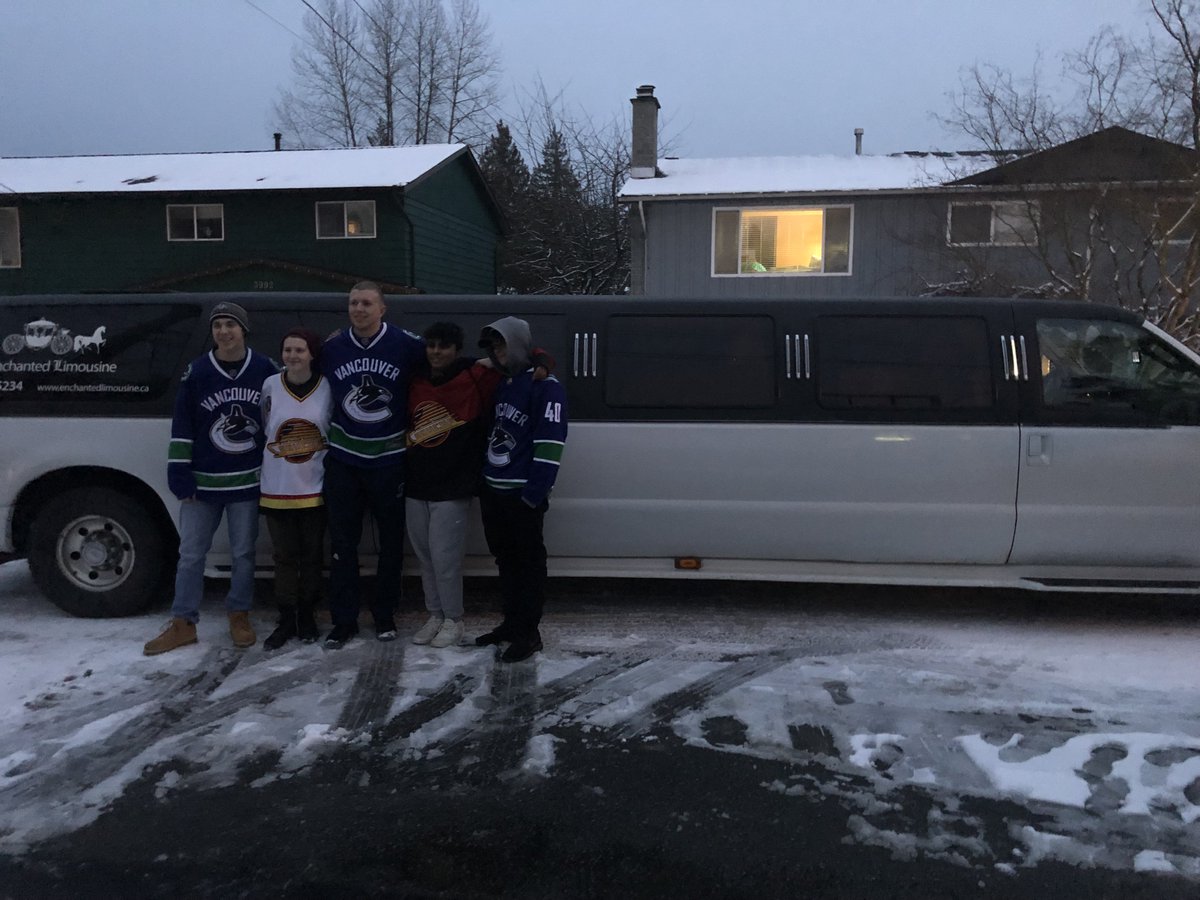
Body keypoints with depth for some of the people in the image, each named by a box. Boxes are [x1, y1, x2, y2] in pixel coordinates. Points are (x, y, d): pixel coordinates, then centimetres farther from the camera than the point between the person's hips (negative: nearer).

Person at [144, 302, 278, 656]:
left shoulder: (265, 370, -2)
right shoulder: (197, 372, -4)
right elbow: (182, 427, -2)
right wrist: (179, 475, -6)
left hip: (247, 480, 0)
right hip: (203, 481, 0)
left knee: (243, 552, 10)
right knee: (191, 553, 7)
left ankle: (239, 616, 25)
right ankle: (182, 624, 18)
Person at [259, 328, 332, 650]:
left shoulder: (328, 388, -5)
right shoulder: (270, 386, -2)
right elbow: (260, 428, 10)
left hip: (315, 489, -1)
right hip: (276, 489, 1)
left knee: (312, 556, 10)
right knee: (285, 557, 8)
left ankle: (307, 616, 25)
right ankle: (286, 620, 18)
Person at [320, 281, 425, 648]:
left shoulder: (407, 345, -9)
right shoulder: (332, 347, 1)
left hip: (389, 460, -2)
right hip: (343, 461, 2)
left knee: (391, 542, 9)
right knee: (342, 543, 5)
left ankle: (384, 615, 24)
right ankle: (344, 620, 15)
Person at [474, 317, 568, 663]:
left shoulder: (545, 386, -11)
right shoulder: (501, 383, 17)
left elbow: (549, 443, -18)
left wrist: (534, 494, -22)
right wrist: (480, 479, 17)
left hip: (522, 494, -8)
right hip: (492, 490, 8)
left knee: (528, 563, 0)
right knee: (505, 560, 15)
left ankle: (528, 632, 8)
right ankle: (512, 622, 27)